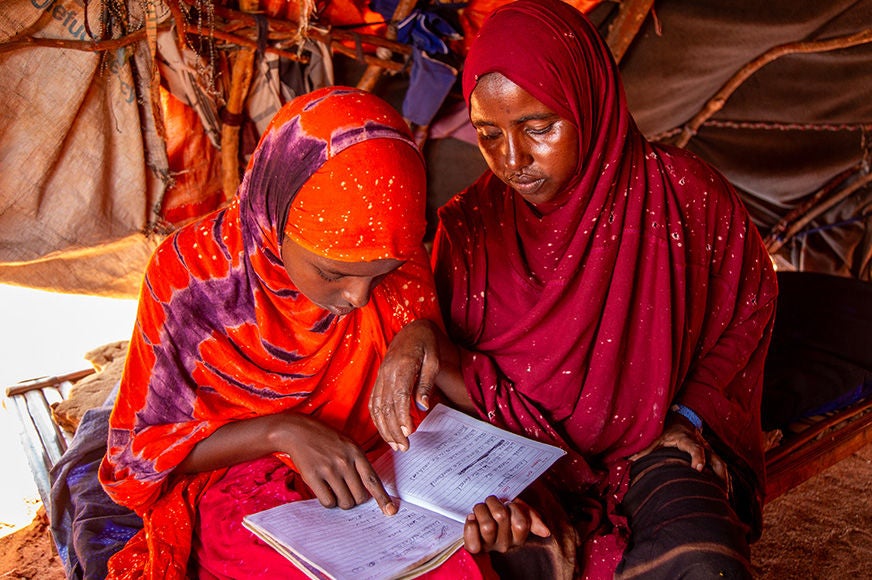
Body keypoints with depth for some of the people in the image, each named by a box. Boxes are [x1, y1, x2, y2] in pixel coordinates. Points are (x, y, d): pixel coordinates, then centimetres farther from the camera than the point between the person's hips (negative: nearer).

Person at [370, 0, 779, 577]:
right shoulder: (469, 225, -3)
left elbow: (745, 316, 10)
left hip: (648, 449, -1)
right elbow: (452, 374, 1)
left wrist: (688, 414, -2)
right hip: (514, 455, 1)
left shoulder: (682, 196, -7)